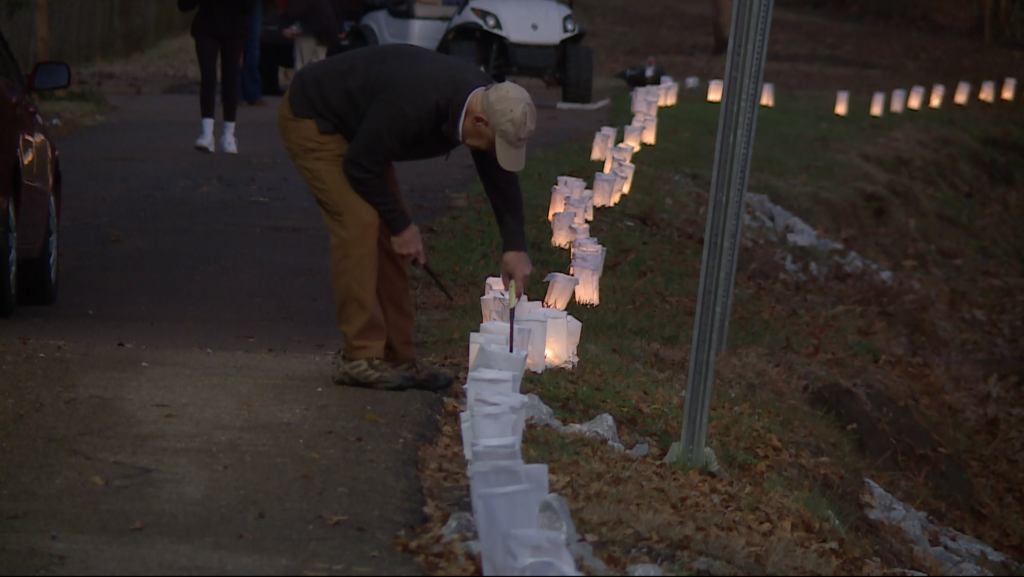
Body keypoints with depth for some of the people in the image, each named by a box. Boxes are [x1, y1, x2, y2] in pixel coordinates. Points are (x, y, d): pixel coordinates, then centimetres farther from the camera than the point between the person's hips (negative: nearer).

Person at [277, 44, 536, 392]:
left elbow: (501, 178, 0)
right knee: (359, 222, -20)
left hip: (354, 128, 9)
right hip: (309, 119, -9)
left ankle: (396, 357, 6)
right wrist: (402, 226, -18)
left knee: (386, 230, 2)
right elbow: (360, 167, -28)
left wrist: (515, 248, -7)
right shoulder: (415, 103, -39)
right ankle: (360, 358, -15)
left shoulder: (485, 100, -13)